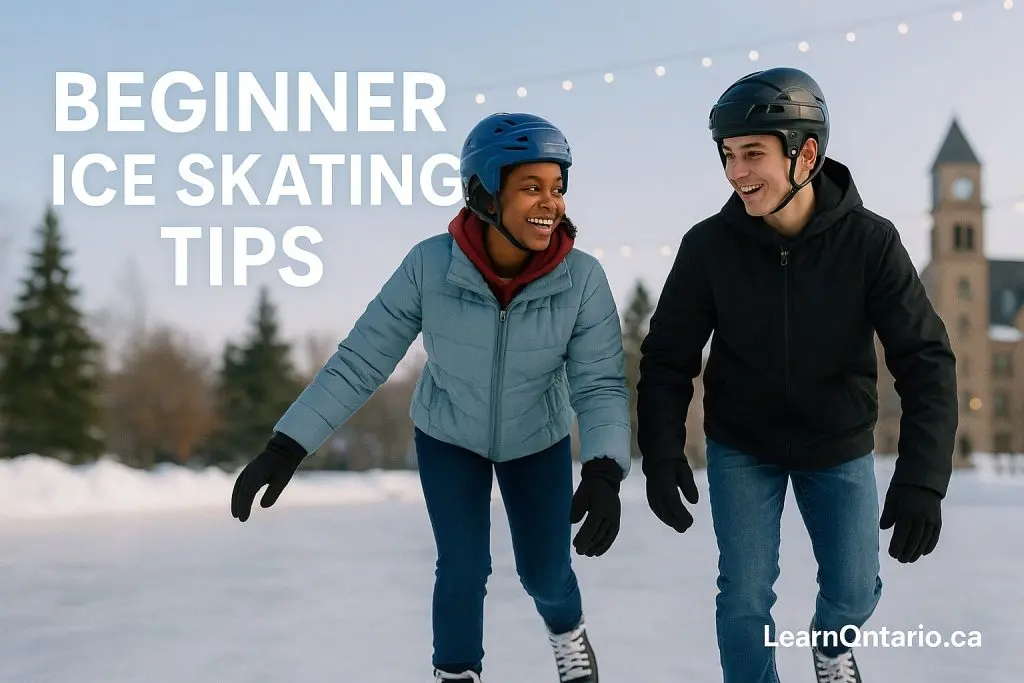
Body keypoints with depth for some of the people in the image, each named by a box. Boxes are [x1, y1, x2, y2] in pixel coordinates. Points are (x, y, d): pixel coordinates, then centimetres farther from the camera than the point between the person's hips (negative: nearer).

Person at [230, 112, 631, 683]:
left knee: (545, 571, 10)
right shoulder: (431, 265, -31)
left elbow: (601, 384, -26)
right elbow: (362, 359, -24)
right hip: (448, 435, -1)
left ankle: (568, 629, 47)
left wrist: (605, 472, -44)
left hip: (537, 441, 1)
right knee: (464, 569, -6)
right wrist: (289, 445, -28)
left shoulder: (583, 278, -30)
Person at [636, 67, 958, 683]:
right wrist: (662, 453, -23)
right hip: (741, 446, 0)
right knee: (746, 597, -4)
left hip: (839, 445, 0)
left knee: (854, 591, 9)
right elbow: (669, 357, -10)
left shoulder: (870, 242, -22)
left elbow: (925, 358, -22)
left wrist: (923, 475, -33)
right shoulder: (709, 247, -19)